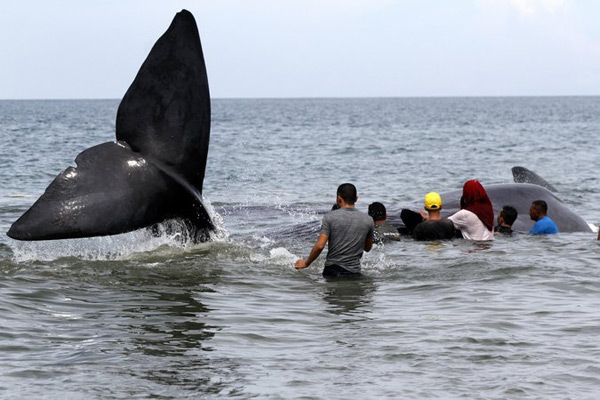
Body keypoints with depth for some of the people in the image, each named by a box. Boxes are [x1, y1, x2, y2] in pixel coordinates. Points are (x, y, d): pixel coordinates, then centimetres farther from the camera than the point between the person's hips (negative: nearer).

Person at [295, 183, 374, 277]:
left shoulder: (330, 217, -2)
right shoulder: (368, 220, 5)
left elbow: (320, 246, -8)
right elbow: (368, 248, 17)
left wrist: (306, 263, 5)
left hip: (332, 270, -1)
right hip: (354, 272, 2)